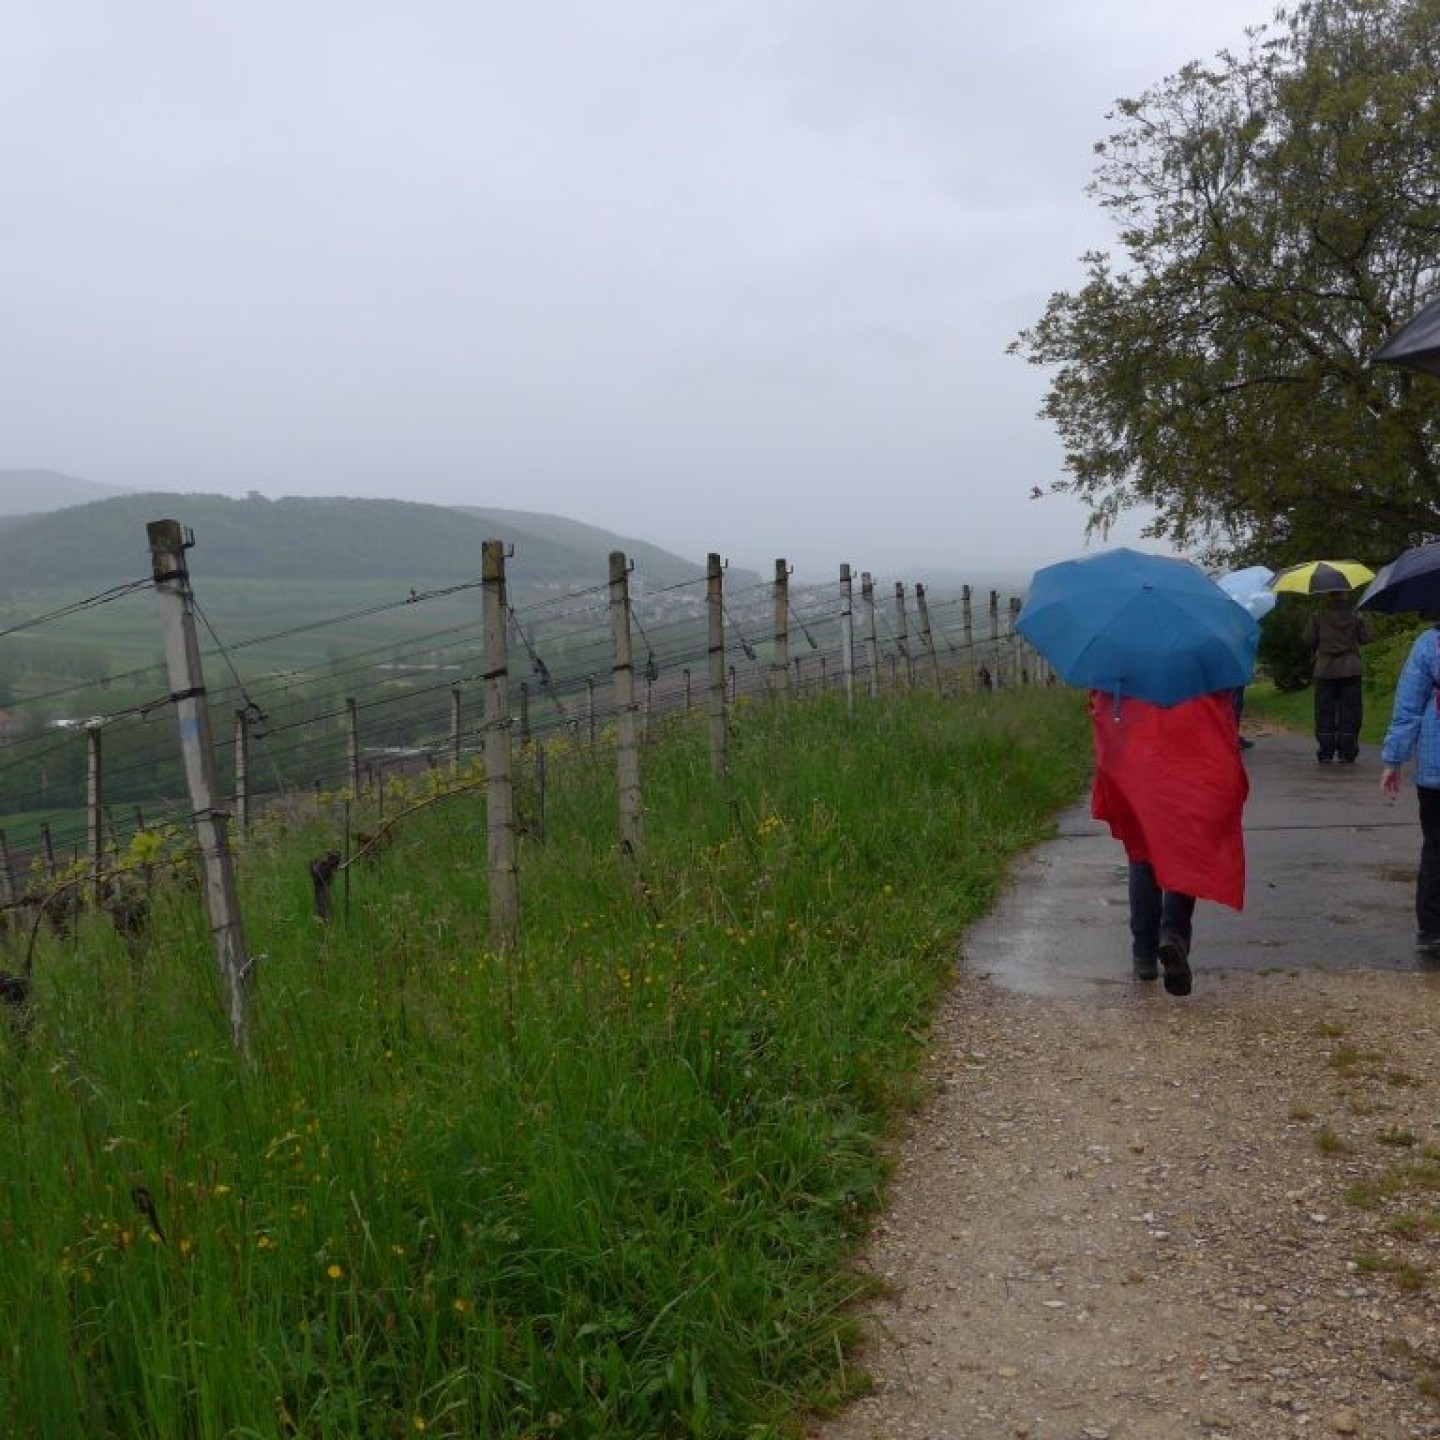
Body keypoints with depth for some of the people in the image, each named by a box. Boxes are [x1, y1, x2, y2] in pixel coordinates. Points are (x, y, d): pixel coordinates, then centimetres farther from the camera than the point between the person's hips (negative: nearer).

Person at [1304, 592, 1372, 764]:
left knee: (1324, 711, 5)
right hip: (1350, 669, 0)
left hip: (1324, 670, 0)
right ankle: (1346, 753, 4)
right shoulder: (1355, 615, -3)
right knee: (1349, 711, 5)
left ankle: (1325, 753, 3)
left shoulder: (1317, 615, -4)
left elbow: (1309, 641, -3)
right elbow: (1365, 639, 2)